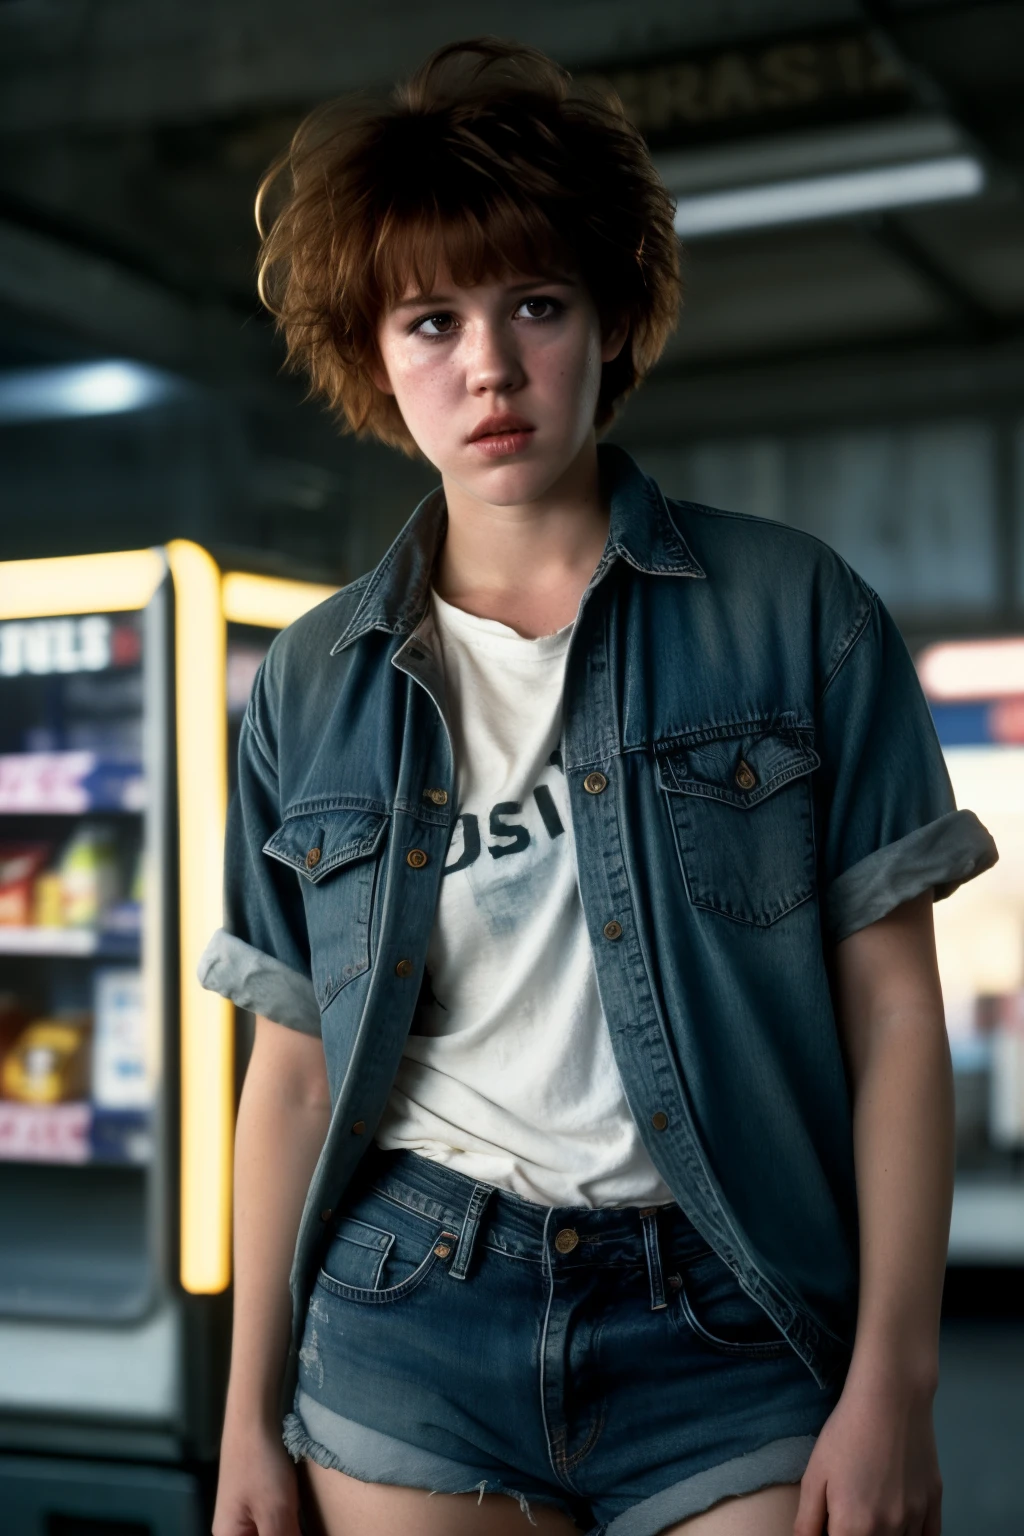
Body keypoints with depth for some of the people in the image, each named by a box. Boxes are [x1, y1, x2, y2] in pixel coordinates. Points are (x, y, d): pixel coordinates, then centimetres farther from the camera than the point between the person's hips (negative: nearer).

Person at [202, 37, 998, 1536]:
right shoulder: (313, 687, 5)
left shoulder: (795, 615, -2)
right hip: (409, 1319, 2)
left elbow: (894, 1010, -3)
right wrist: (252, 1413, 7)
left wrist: (894, 1378, -8)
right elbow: (295, 1066, 7)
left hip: (728, 1328, -1)